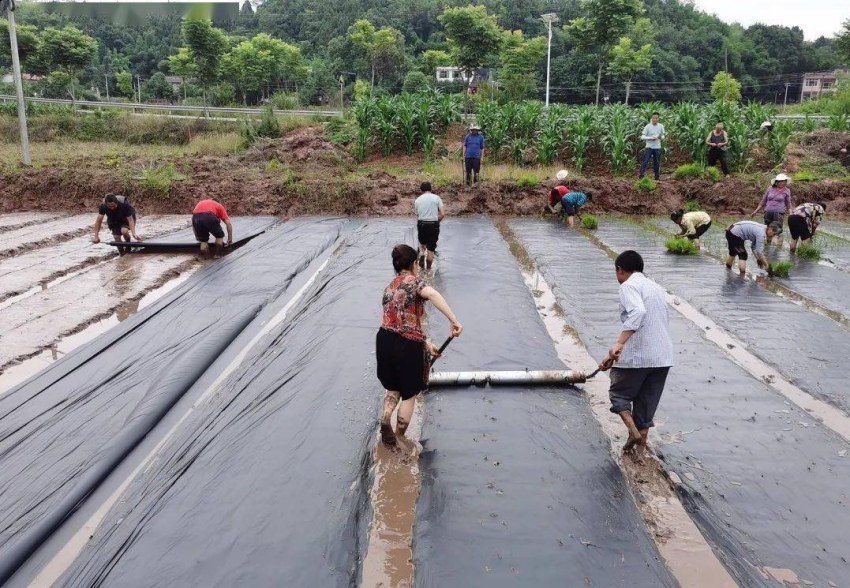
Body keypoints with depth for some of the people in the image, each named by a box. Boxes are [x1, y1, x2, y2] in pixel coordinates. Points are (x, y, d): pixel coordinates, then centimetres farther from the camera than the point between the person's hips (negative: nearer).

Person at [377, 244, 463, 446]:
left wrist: (426, 344, 16)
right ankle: (399, 438, 24)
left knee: (393, 388, 27)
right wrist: (454, 321, -33)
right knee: (409, 394, 15)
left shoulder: (390, 287, 17)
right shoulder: (413, 280, -6)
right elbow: (432, 294, -30)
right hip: (407, 346, -6)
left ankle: (385, 422, 6)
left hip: (384, 341, 6)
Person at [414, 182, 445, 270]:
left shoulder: (418, 200, 6)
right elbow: (443, 214, -6)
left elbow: (417, 215, 6)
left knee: (422, 243, 27)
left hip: (421, 224, 1)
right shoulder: (436, 198, 0)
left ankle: (421, 253, 1)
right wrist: (437, 222, 10)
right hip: (433, 224, -1)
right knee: (431, 248, 9)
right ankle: (428, 269, 12)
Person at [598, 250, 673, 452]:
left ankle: (633, 431, -5)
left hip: (637, 356, -7)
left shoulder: (629, 286, -6)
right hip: (663, 356, 7)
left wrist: (618, 344, -34)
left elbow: (637, 312, -26)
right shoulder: (657, 287, 21)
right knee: (647, 402, 16)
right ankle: (641, 440, 19)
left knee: (619, 394, 12)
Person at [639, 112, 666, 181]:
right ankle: (641, 176, -9)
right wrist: (651, 138, -23)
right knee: (644, 162, -10)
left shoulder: (661, 126, 3)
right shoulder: (647, 127, -7)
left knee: (657, 163, 10)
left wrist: (661, 137, -14)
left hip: (657, 148, 3)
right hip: (649, 147, -3)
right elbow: (642, 137, -10)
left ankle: (657, 177, 21)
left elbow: (663, 136, 10)